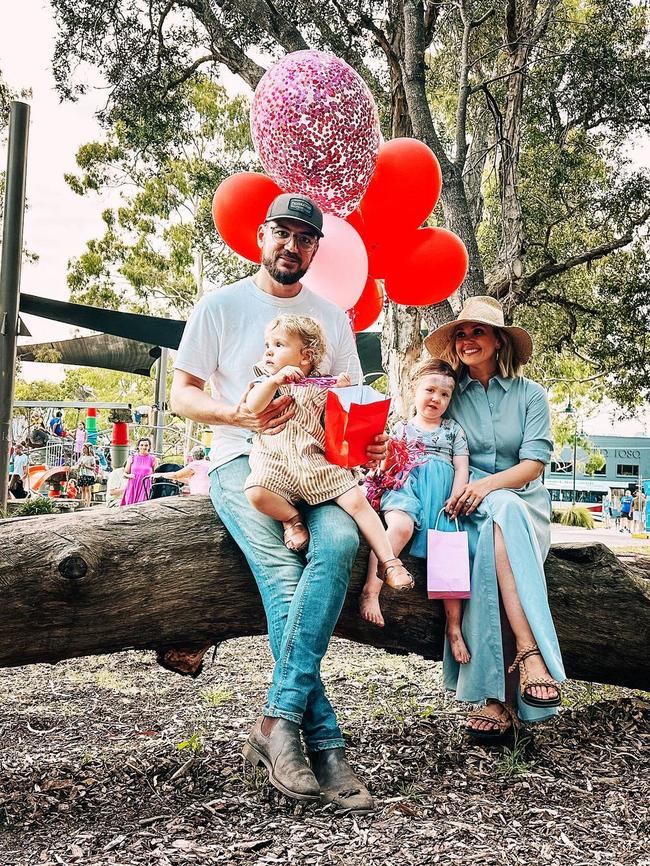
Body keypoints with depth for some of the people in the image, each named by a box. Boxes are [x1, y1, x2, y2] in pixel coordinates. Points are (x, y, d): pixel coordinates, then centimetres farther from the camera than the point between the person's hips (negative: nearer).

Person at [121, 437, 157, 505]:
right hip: (132, 488, 2)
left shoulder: (152, 459, 5)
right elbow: (125, 473, 12)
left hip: (145, 488, -1)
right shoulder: (132, 458, 8)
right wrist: (128, 475, -9)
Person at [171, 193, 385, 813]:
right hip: (242, 462, -2)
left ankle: (280, 719, -33)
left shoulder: (332, 318, 19)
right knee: (285, 577, -29)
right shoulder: (222, 306, 9)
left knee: (341, 539, -32)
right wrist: (239, 414, -15)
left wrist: (368, 440, -5)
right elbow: (182, 395, 5)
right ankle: (325, 746, -24)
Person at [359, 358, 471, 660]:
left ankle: (454, 626, -7)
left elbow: (462, 468, 11)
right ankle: (370, 590, -37)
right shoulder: (401, 428, 18)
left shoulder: (453, 429, 20)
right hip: (407, 486, -2)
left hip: (442, 496, 2)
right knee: (400, 527, -36)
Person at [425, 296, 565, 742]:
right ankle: (529, 651, -44)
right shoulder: (451, 396, 11)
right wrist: (459, 489, -20)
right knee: (501, 516, -37)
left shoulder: (530, 393, 8)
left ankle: (497, 697, -44)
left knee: (498, 524, -37)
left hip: (523, 501, 0)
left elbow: (534, 463, -3)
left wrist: (489, 484, -21)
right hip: (471, 507, 0)